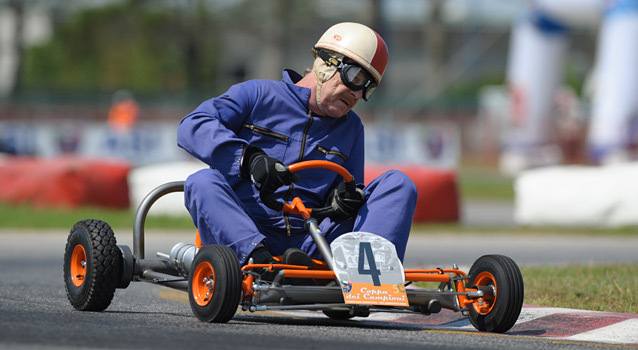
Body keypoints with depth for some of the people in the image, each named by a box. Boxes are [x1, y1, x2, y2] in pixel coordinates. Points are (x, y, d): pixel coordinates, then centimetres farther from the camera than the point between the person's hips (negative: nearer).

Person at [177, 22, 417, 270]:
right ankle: (258, 259, -50)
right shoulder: (259, 95, 8)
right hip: (243, 235, -3)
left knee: (399, 183, -10)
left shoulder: (351, 128, 23)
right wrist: (250, 157, -22)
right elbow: (192, 126, -5)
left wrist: (340, 199, -2)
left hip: (311, 244, 3)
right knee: (202, 182, -31)